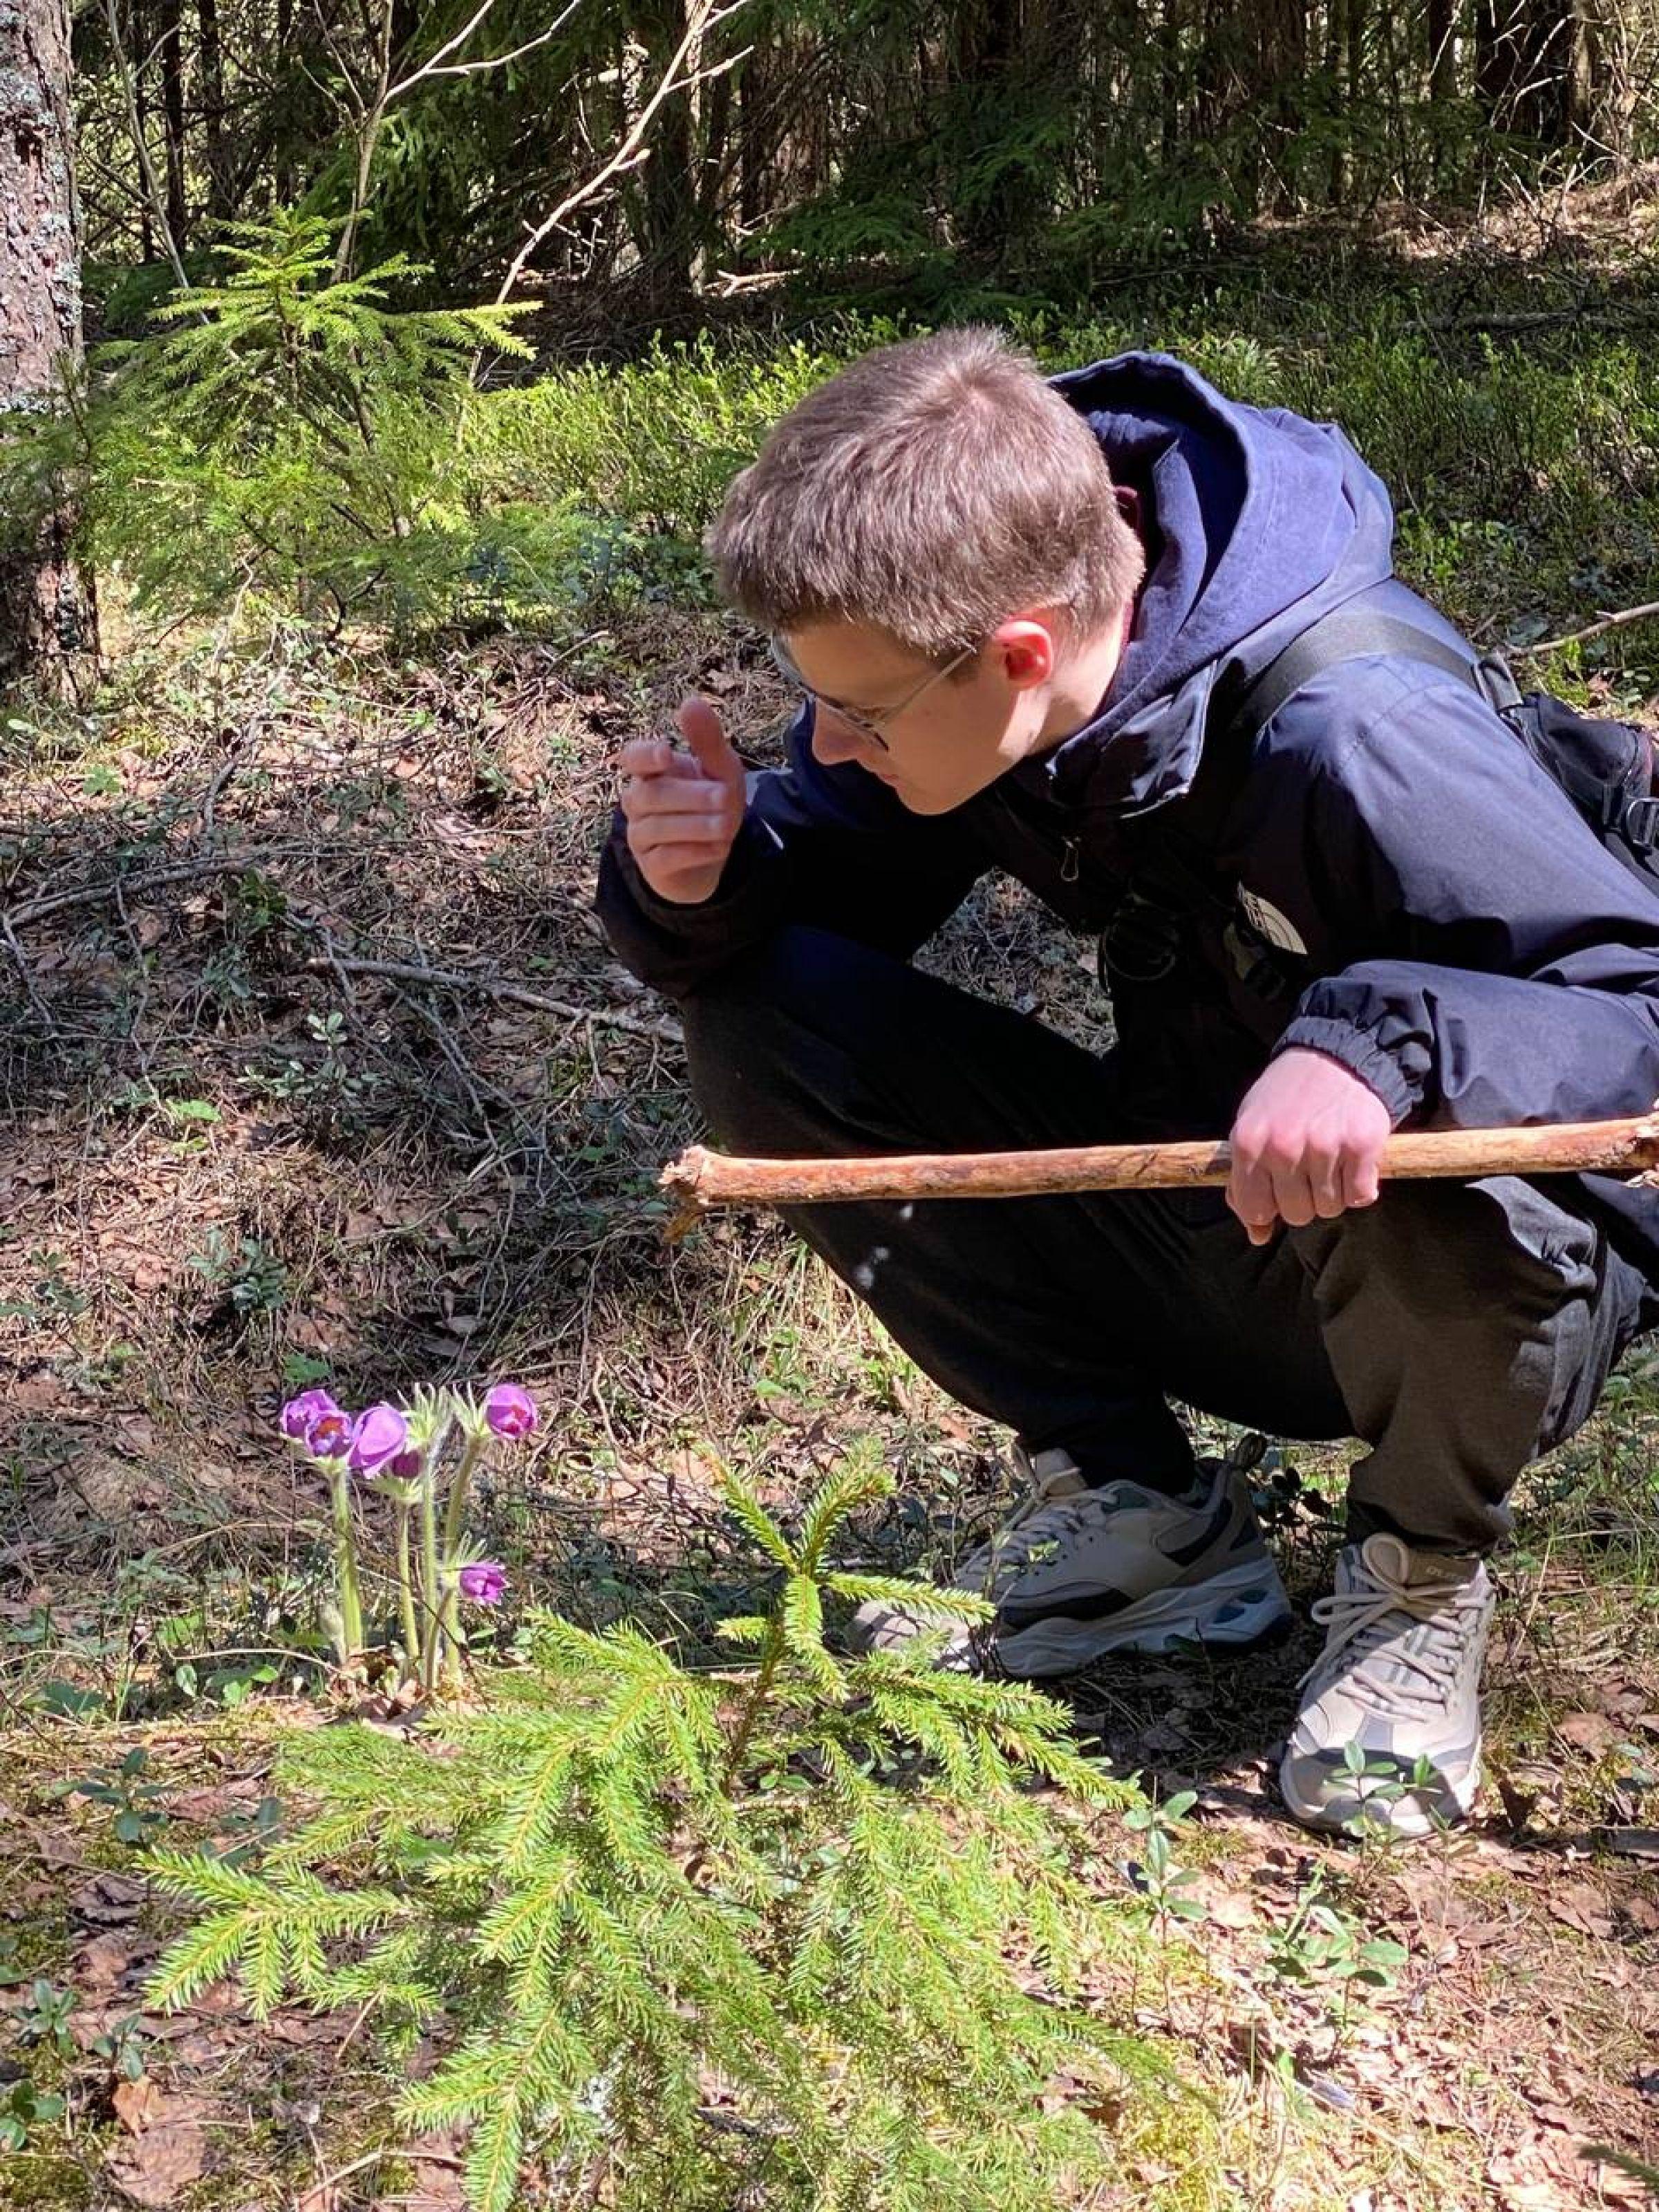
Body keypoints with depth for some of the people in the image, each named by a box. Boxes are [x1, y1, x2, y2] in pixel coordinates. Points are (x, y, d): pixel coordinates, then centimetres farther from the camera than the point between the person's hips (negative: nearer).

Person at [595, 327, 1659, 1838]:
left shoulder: (1354, 734, -31)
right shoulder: (945, 662, -12)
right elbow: (821, 901, 0)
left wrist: (1381, 1042, -45)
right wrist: (705, 874, -23)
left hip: (1471, 1271, -5)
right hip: (1193, 1223, 6)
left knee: (1438, 1198, -42)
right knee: (764, 1015, -11)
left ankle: (1425, 1567, -4)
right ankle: (1136, 1507, 1)